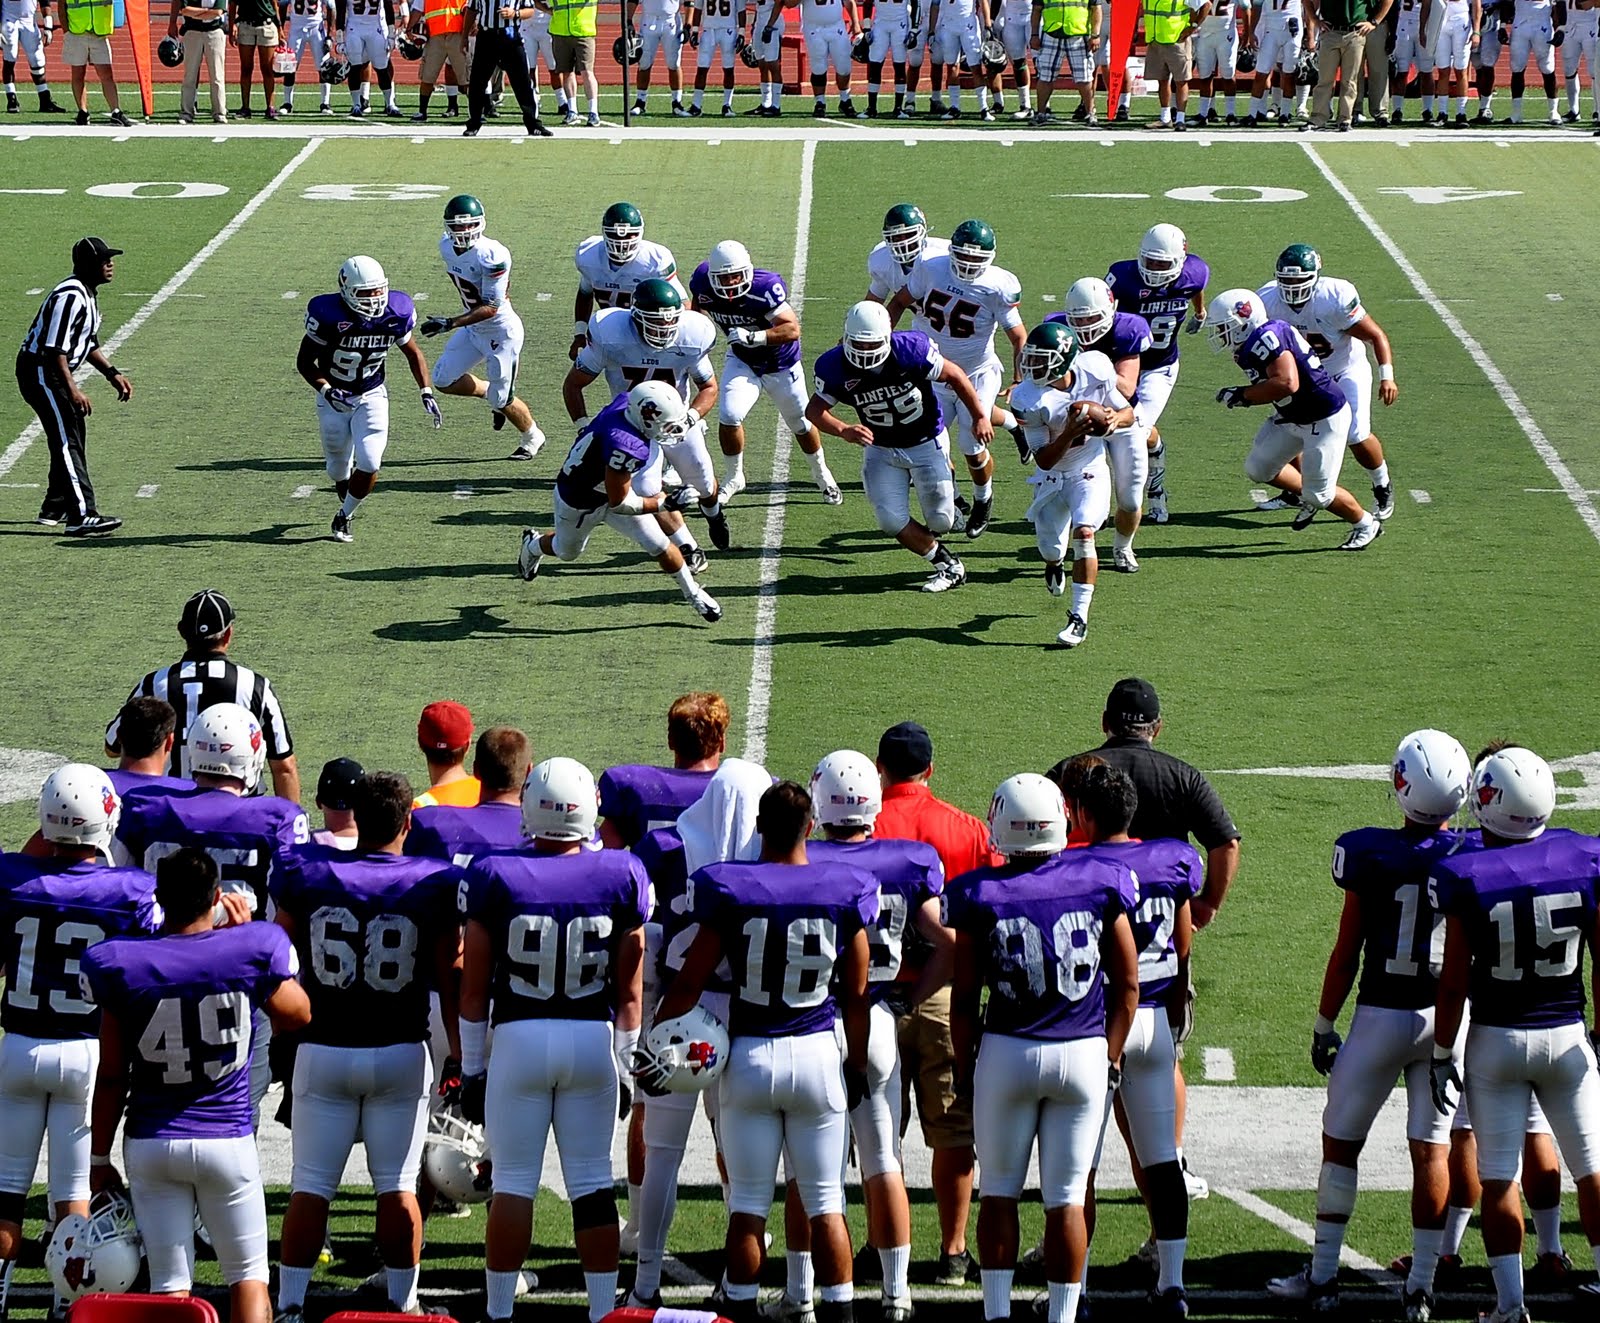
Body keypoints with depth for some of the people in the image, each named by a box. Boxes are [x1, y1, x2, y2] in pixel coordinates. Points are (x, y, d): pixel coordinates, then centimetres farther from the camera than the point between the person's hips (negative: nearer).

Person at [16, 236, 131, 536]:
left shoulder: (87, 294, 12)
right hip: (40, 370, -11)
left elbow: (89, 343, 22)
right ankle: (82, 517, -21)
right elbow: (54, 348, -27)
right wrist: (72, 390, -30)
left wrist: (113, 373, 14)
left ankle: (55, 509, 30)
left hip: (56, 372, 11)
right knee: (67, 440, -15)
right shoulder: (71, 296, -22)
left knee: (72, 438, 18)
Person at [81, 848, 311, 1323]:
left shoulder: (121, 966, -9)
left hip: (151, 1142, 1)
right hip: (228, 1141, -1)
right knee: (248, 1274, 11)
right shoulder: (250, 951, -11)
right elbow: (296, 1016, 11)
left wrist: (99, 1156, 9)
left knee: (170, 1283, 6)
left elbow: (111, 1077, -3)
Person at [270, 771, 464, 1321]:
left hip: (323, 1050, 1)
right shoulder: (435, 886, -8)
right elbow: (450, 980, -3)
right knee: (397, 1185, 8)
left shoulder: (304, 875, -5)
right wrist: (460, 1050, 6)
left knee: (311, 1186, 6)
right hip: (401, 1054, -1)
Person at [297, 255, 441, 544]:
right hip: (334, 398, -1)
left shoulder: (395, 313, -16)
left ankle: (344, 517, 11)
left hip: (371, 396, 1)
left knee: (369, 465, -13)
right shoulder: (328, 316, -25)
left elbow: (413, 354, 3)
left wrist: (427, 393, -6)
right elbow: (305, 362, -14)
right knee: (339, 470, 8)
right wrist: (327, 391, -29)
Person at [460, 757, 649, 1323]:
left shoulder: (494, 877, -8)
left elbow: (474, 988, -3)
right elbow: (628, 990, 2)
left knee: (514, 1184, 5)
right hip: (593, 1040, 1)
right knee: (592, 1183, 9)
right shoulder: (620, 876, -4)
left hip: (518, 1038, -1)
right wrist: (624, 1062, 12)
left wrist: (471, 1065, 6)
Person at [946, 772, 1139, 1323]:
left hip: (1007, 1052, -1)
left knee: (999, 1192, 12)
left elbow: (965, 997, -2)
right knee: (1066, 1198, 6)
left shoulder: (979, 896, -7)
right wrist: (1110, 1058, 11)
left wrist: (965, 1064, 9)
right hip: (1084, 1054, 1)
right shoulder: (1101, 883, -3)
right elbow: (1127, 984, 2)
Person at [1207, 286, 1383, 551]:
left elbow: (1287, 383, -37)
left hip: (1325, 420, -10)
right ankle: (1308, 497, 33)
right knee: (1258, 469, 12)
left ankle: (1366, 526, 22)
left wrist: (1242, 395, -28)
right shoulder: (1249, 347, 2)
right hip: (1292, 418, 10)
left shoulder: (1267, 339, -28)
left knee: (1319, 494, -2)